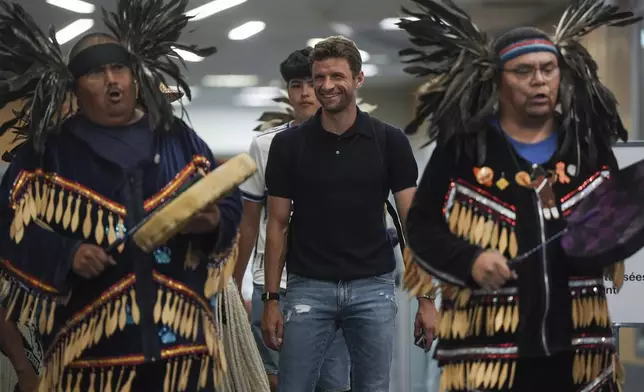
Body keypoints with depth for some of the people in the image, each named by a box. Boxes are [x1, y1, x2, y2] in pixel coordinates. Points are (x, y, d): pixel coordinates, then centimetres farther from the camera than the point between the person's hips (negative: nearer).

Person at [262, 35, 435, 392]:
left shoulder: (390, 141, -1)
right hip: (308, 288, 0)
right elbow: (278, 224, 4)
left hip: (373, 287, 0)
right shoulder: (288, 144, 0)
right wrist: (271, 298, -2)